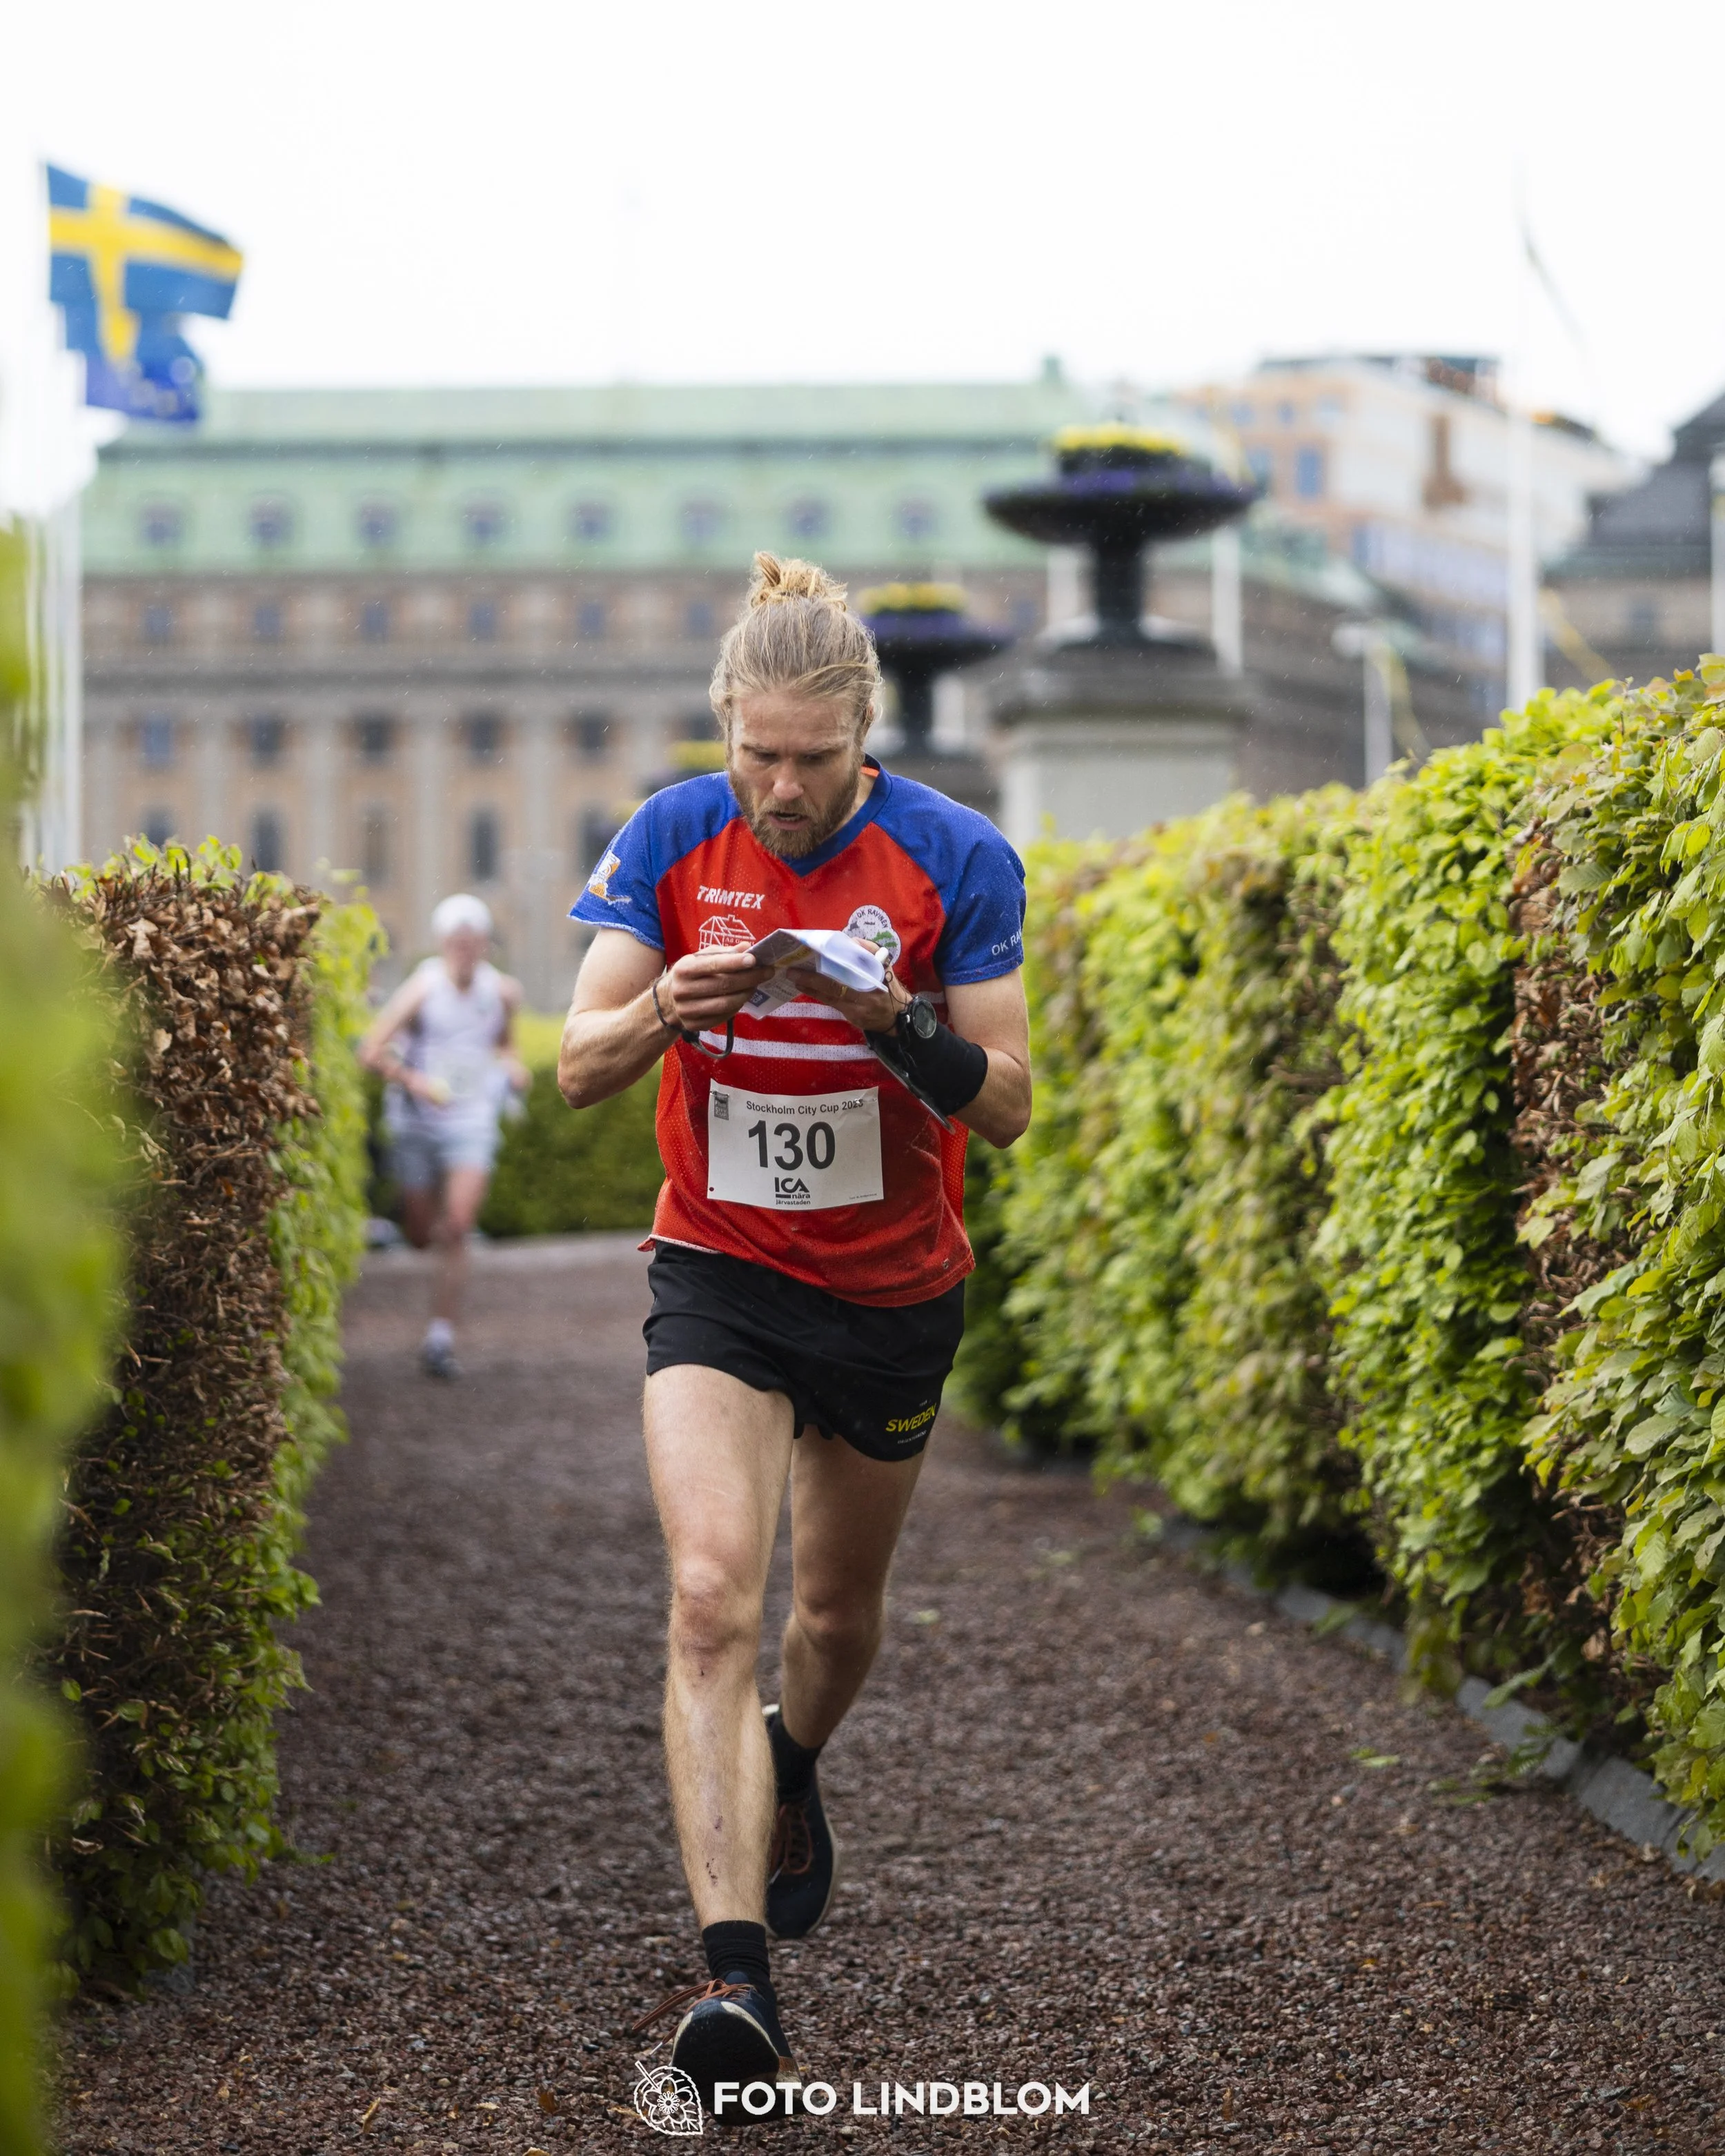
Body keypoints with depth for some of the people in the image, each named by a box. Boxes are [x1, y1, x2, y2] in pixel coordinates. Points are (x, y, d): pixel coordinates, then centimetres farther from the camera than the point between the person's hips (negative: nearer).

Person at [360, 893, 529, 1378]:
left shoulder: (503, 992, 0)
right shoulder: (422, 989, -12)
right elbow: (371, 1052, -11)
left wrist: (513, 1067, 0)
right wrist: (416, 1082, -23)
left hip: (471, 1123, 1)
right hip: (418, 1121, -1)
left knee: (456, 1231, -15)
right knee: (421, 1238, 9)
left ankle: (440, 1339, -9)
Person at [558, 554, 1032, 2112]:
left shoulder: (955, 859, -12)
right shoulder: (672, 840, -8)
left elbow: (1005, 1106, -10)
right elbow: (578, 1068, -7)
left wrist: (891, 1023, -29)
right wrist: (665, 1007, -29)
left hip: (895, 1294, 1)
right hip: (720, 1277, -1)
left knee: (838, 1611, 16)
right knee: (715, 1595, -20)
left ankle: (793, 1769, 52)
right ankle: (736, 1973, -25)